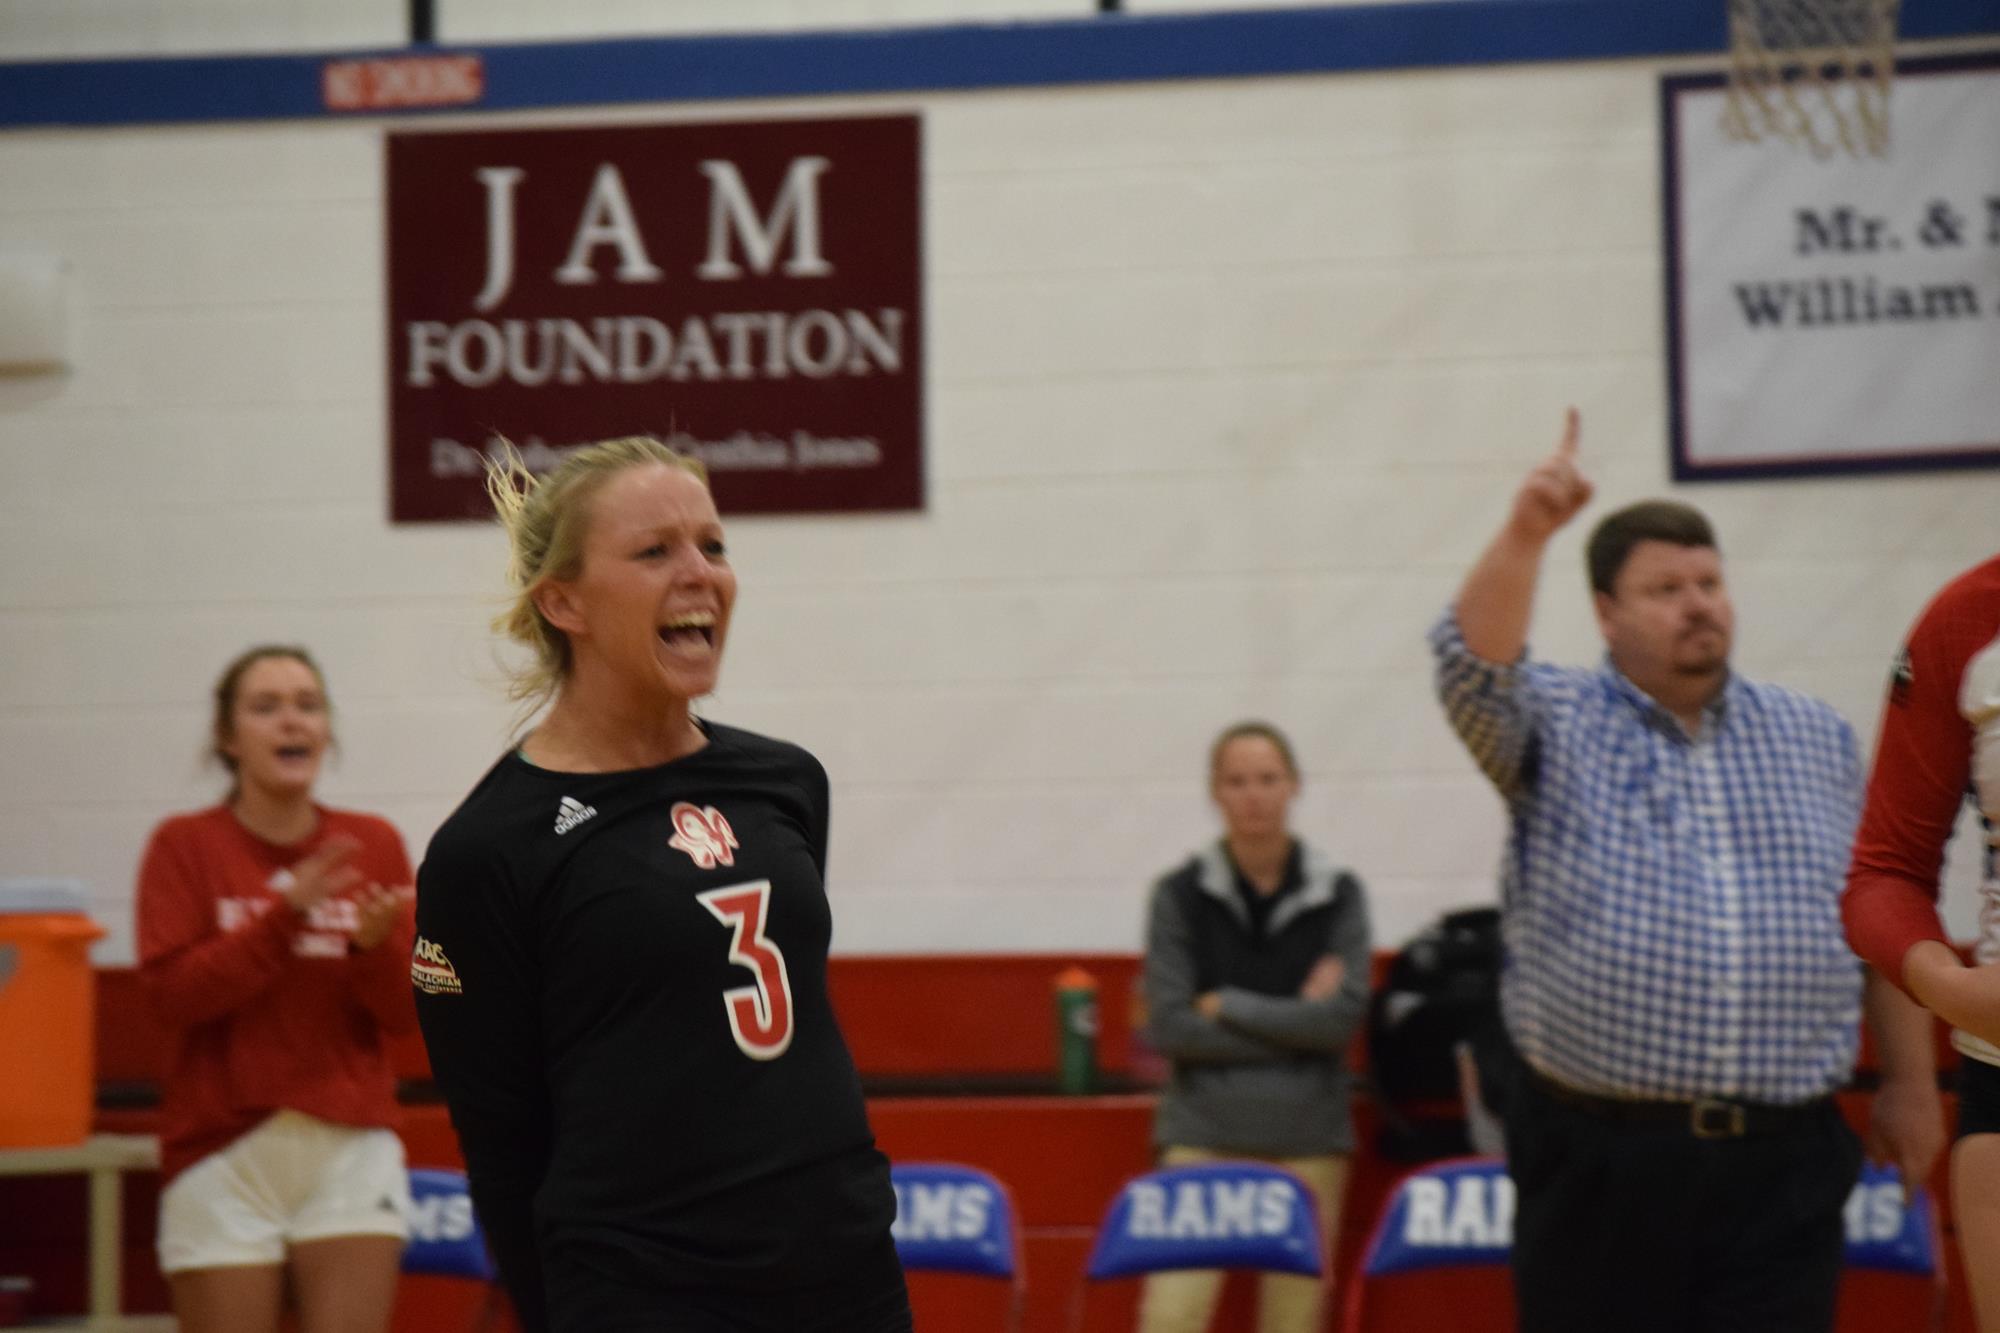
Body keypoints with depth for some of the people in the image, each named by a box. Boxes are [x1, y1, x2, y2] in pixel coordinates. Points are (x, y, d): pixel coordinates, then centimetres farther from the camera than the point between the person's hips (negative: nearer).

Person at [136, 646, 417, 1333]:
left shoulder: (373, 844, 7)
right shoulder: (184, 845, 1)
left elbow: (408, 1012, 5)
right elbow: (172, 993, -10)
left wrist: (375, 943, -16)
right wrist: (286, 911, -19)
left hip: (351, 1147, 2)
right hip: (224, 1153, -1)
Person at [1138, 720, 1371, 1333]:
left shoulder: (1338, 893, 5)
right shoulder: (1181, 894, 3)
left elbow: (1344, 1017, -6)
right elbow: (1168, 1027, -6)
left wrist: (1228, 1007, -7)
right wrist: (1294, 1022, -6)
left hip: (1308, 1139, 1)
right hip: (1204, 1133, -1)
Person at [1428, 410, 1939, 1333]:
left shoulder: (1819, 739, 14)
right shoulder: (1558, 725, 5)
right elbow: (1473, 665, -16)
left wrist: (1903, 1084, 15)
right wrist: (1524, 535, -31)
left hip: (1783, 1161, 2)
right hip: (1599, 1158, -2)